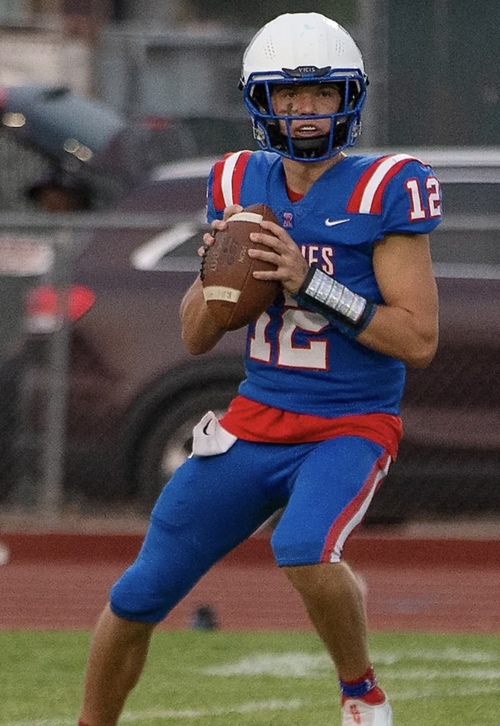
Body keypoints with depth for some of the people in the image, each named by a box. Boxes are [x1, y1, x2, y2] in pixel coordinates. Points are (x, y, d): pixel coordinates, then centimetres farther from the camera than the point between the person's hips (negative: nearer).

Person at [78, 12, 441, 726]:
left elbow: (419, 339, -15)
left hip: (351, 426, -5)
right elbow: (196, 338, 10)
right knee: (136, 599, 6)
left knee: (304, 550, -34)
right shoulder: (242, 185, 5)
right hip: (255, 421, 5)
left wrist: (311, 283, -23)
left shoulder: (384, 192, -11)